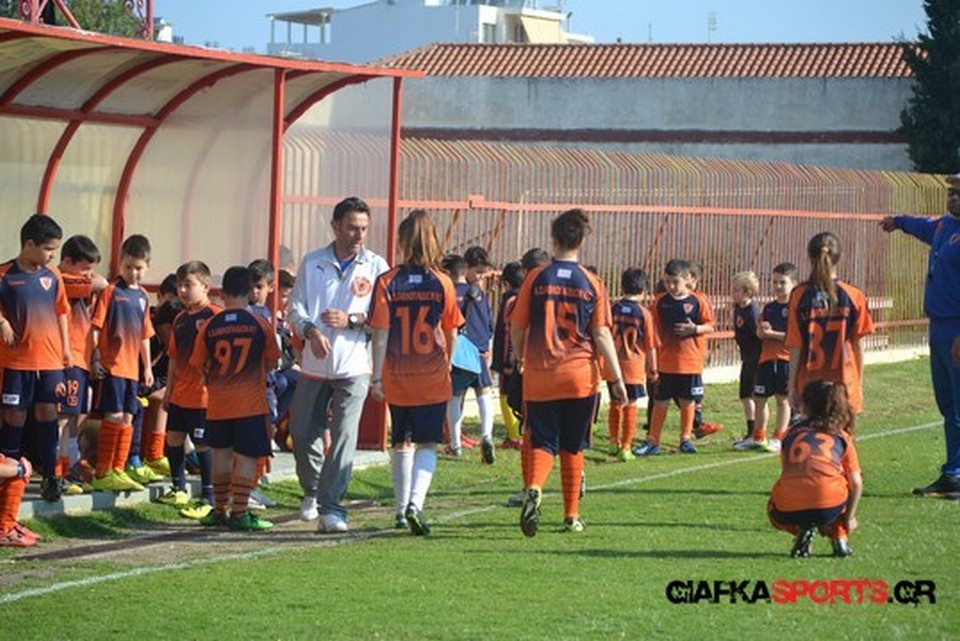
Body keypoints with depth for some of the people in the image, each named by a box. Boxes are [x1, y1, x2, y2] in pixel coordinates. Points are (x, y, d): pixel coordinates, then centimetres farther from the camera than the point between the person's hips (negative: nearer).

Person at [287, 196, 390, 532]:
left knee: (344, 437, -10)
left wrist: (351, 320, -17)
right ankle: (312, 491, 32)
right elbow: (296, 306, 3)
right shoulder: (312, 263, 7)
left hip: (353, 367, -2)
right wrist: (310, 331, -16)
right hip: (314, 366, 2)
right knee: (302, 433, 6)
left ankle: (331, 509, -7)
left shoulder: (376, 266, 1)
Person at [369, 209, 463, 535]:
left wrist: (377, 376, -4)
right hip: (433, 379, -1)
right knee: (427, 444, 2)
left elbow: (380, 333, -8)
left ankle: (402, 510, 24)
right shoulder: (442, 283, -6)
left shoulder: (387, 283, -7)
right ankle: (415, 503, -18)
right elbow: (451, 334, 2)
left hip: (397, 378, 1)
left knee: (402, 444, 15)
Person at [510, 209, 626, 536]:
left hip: (539, 376, -1)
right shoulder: (592, 283, -1)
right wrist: (617, 379, 0)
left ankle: (534, 490, -28)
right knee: (573, 448, 13)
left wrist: (521, 359, 22)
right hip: (580, 376, 1)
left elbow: (517, 328, 3)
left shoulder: (536, 278, -2)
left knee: (542, 443, 1)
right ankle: (572, 515, 18)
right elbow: (602, 335, -4)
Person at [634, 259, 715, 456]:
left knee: (687, 401, 9)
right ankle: (652, 441, 10)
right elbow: (654, 330, 6)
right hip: (665, 362, 1)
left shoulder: (698, 300, -4)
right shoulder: (660, 301, 2)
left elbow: (710, 326, 0)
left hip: (690, 361, -1)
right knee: (660, 402, 4)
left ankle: (686, 438, 24)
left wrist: (695, 329, -20)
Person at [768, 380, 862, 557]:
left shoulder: (792, 433, 22)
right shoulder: (842, 436, 19)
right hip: (829, 506, -1)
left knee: (774, 510, 37)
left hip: (789, 509, 1)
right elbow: (856, 483, 14)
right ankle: (839, 539, 21)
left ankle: (801, 530, 6)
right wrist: (849, 517, 27)